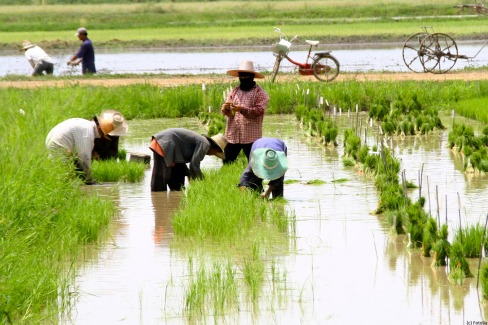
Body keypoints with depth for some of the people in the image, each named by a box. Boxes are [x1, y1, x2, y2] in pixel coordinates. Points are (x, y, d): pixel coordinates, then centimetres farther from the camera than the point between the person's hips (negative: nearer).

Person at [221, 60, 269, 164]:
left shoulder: (260, 93, -2)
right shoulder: (234, 91, 13)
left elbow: (259, 111, -14)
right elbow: (225, 111, 9)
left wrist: (242, 109, -25)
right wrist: (226, 108, -16)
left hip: (251, 136, -5)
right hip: (233, 135, 5)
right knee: (226, 163, 5)